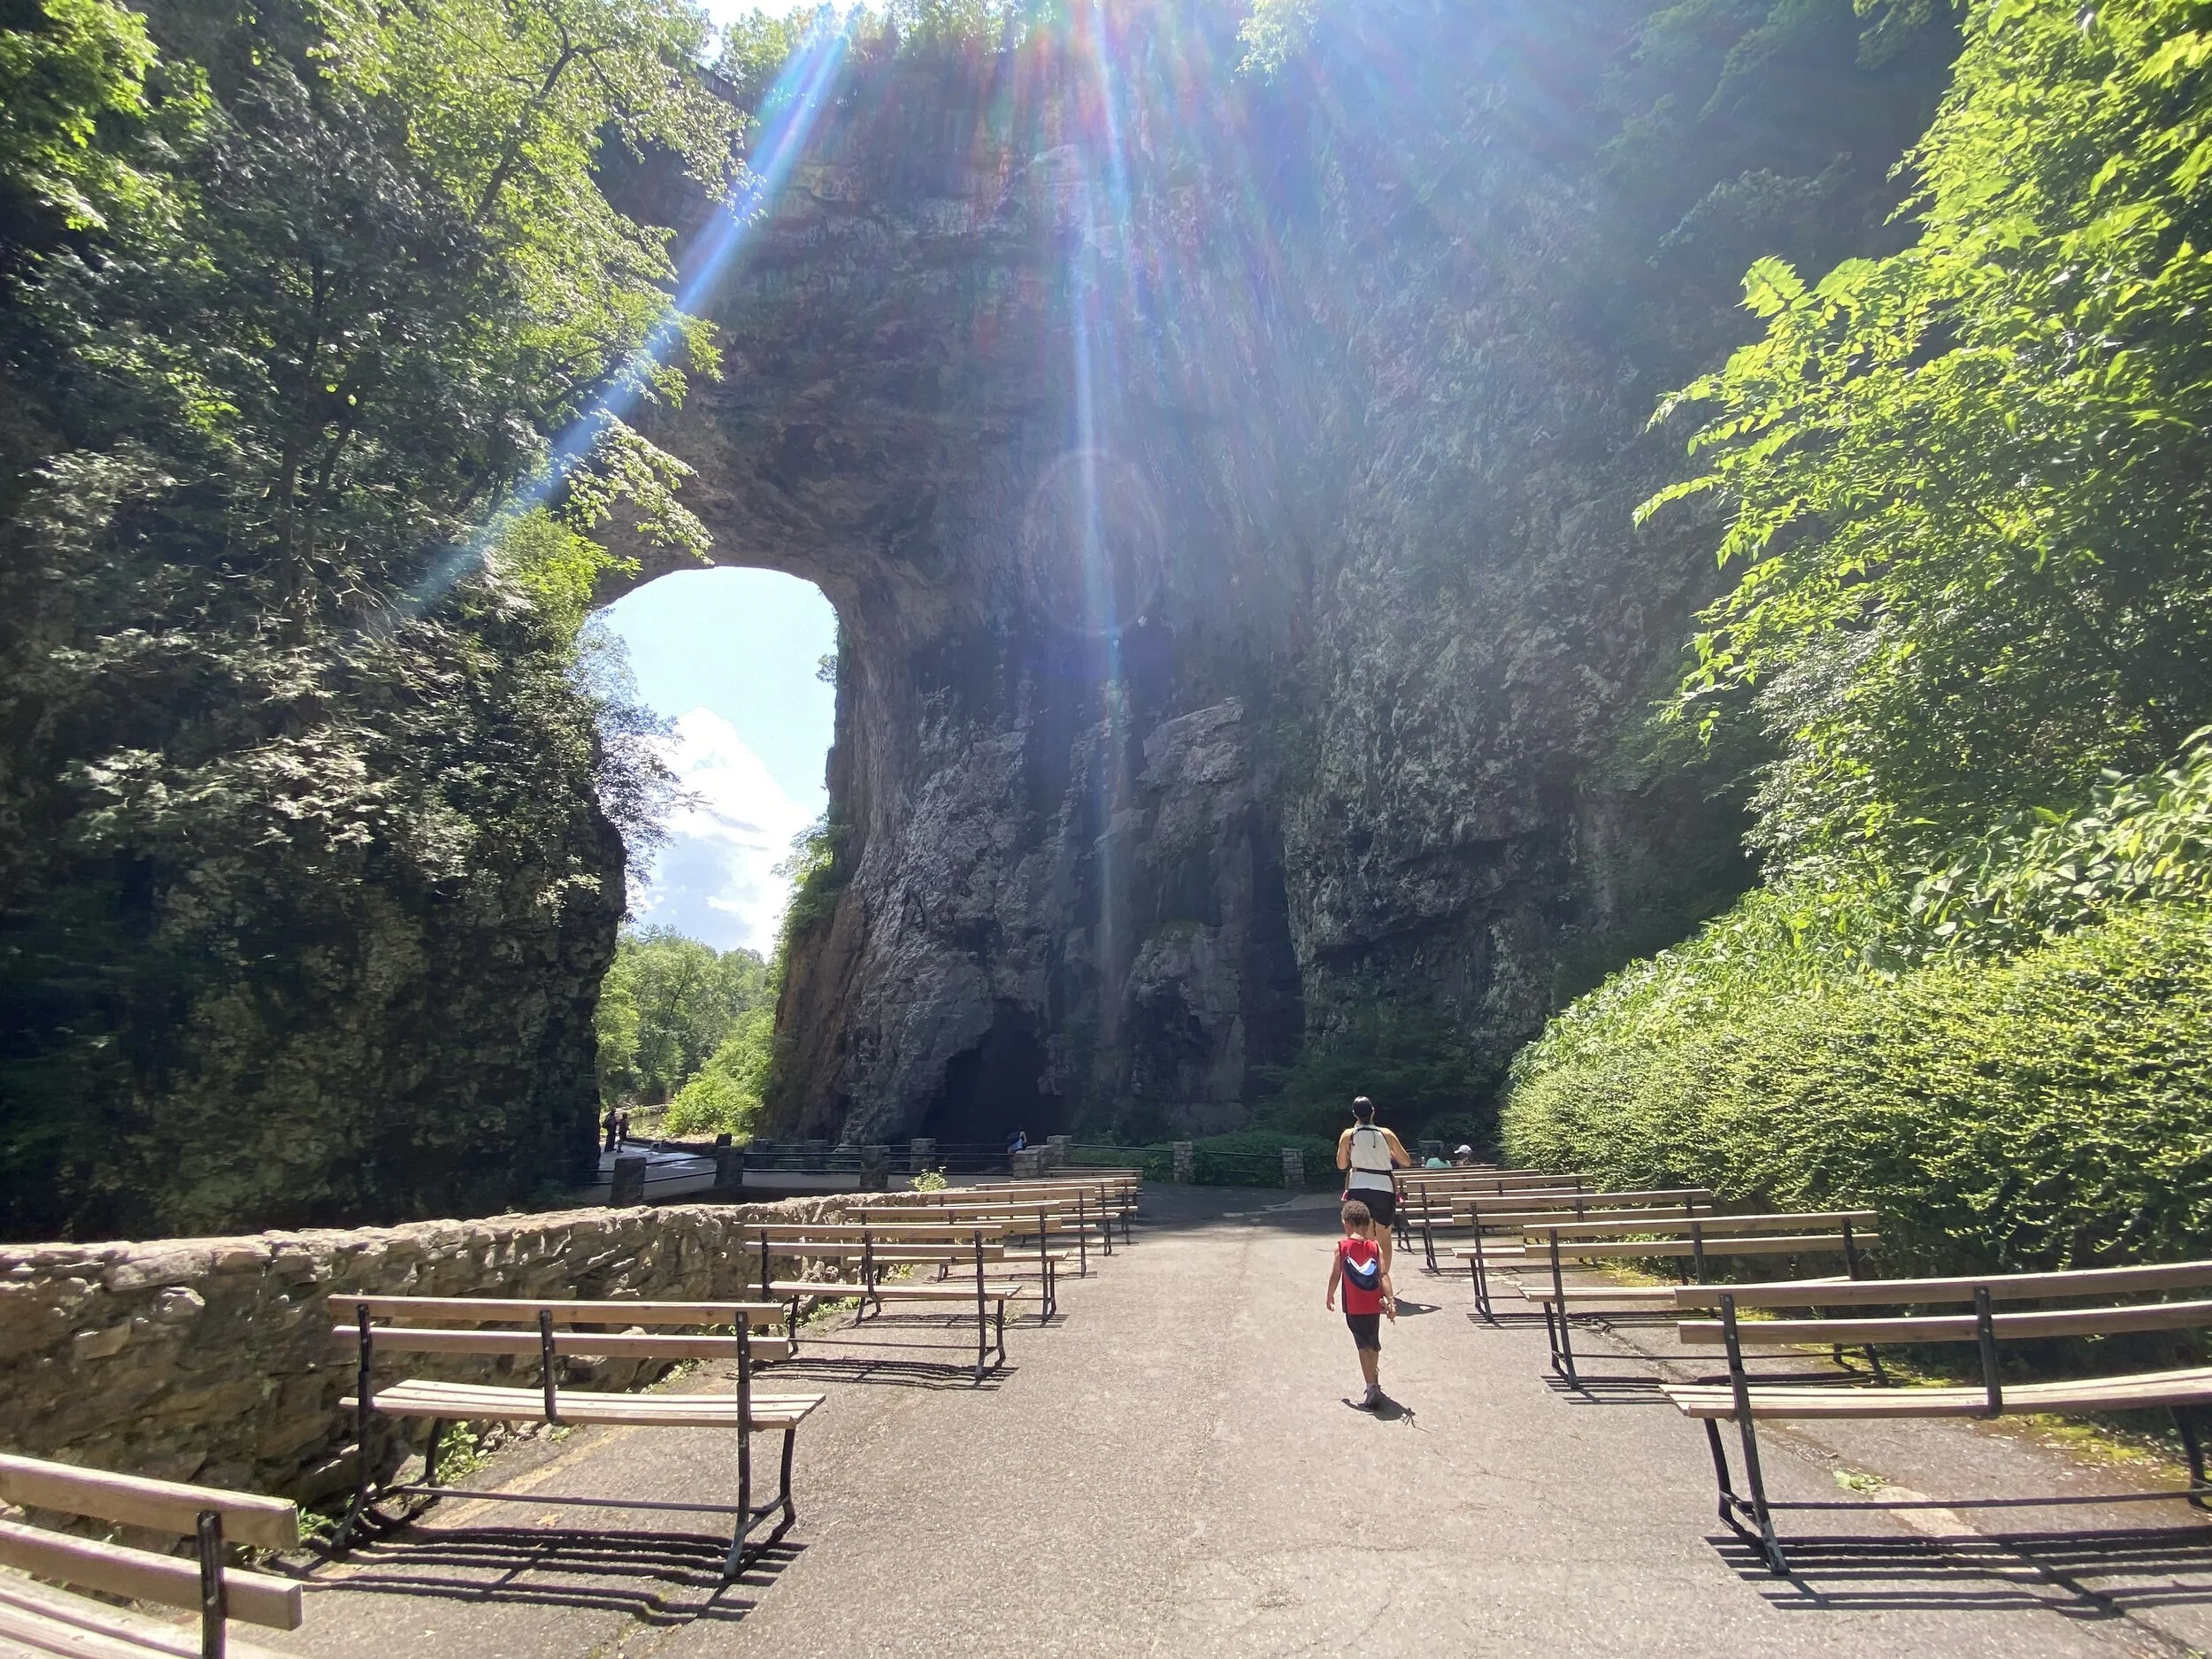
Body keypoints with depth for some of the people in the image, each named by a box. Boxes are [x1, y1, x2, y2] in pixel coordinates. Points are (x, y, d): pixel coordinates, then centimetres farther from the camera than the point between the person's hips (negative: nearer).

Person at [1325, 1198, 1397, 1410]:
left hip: (1354, 1307, -3)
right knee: (1373, 1345, 20)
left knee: (1364, 1347, 0)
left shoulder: (1341, 1247, -7)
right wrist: (1391, 1300, -10)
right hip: (1374, 1305, 3)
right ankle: (1374, 1383, 38)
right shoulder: (1375, 1247, -2)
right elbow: (1384, 1275, -9)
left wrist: (1330, 1296, 12)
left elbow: (1335, 1275, -2)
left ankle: (1372, 1392, -7)